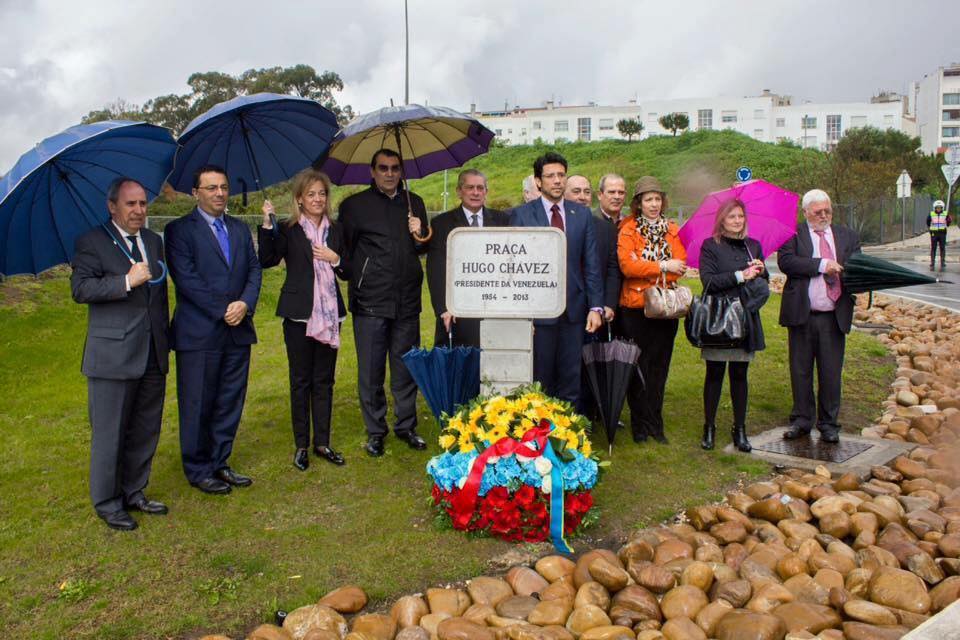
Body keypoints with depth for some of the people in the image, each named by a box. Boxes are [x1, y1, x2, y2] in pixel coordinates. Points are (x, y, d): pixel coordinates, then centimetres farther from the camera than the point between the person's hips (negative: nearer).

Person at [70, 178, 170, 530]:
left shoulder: (154, 241, 14)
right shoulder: (92, 242, -4)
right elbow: (79, 288, -15)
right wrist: (127, 281, -23)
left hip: (153, 355, 6)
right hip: (113, 355, -6)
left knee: (145, 431, 14)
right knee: (109, 432, 3)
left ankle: (134, 493, 29)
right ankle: (107, 502, 17)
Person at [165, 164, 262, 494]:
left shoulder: (240, 229, 15)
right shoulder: (179, 230, -3)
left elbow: (254, 269, 9)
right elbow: (186, 278, -12)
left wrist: (246, 303, -10)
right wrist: (223, 310, -15)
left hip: (238, 331, 5)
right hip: (199, 333, -5)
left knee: (230, 403, 11)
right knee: (197, 406, 4)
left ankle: (219, 463, 24)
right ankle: (199, 470, 17)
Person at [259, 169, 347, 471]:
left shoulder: (335, 230, 10)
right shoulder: (287, 230, -2)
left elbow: (347, 272, 12)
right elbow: (266, 261, -17)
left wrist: (335, 259, -7)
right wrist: (267, 224, -24)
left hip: (329, 313, 4)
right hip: (299, 314, -3)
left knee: (324, 379, 9)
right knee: (301, 380, 6)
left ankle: (322, 443, 19)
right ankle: (301, 445, 16)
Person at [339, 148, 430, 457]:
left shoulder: (414, 203, 13)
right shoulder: (354, 205, 3)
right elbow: (344, 249, 6)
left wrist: (419, 237, -3)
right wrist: (357, 279, -1)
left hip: (407, 301, 3)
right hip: (370, 302, -3)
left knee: (405, 368, 10)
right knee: (371, 371, 2)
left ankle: (406, 426, 23)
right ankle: (375, 432, 15)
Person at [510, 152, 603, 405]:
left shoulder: (582, 214, 9)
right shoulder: (521, 215, 1)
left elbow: (591, 265, 8)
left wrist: (596, 307, 1)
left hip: (574, 310, 3)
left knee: (571, 383, 8)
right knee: (539, 383, 5)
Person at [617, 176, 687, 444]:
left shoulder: (672, 230, 10)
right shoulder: (628, 230, -2)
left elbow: (681, 265, 0)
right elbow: (627, 265, -15)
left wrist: (647, 271, -13)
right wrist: (663, 266, -11)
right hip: (635, 308, -3)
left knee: (659, 367, 9)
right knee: (638, 368, 4)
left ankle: (655, 424, 20)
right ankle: (641, 425, 15)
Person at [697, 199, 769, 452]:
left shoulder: (753, 246, 12)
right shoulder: (710, 246, -1)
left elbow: (763, 284, 14)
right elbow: (708, 281, -13)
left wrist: (761, 272, -7)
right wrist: (740, 275, -17)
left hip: (745, 320, 4)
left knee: (739, 375, 8)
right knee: (714, 374, 3)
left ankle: (740, 429, 16)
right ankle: (709, 427, 14)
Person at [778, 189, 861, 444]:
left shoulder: (847, 236, 12)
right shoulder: (793, 234, 1)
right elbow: (785, 261, -14)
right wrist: (822, 264, -19)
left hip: (835, 316, 2)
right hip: (802, 315, -2)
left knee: (831, 373, 6)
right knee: (800, 371, 8)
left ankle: (828, 424, 19)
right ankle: (802, 420, 21)